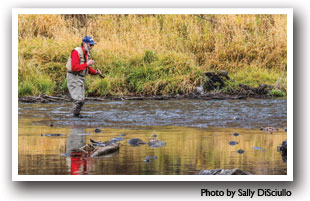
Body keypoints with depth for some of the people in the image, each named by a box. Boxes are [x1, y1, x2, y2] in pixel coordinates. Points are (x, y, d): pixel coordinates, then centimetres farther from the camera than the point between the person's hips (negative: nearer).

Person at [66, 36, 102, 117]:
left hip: (81, 78, 9)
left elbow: (88, 69, 18)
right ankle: (76, 114, -3)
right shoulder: (76, 52, -16)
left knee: (82, 100, 11)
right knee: (78, 99, -14)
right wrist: (87, 64, -25)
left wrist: (96, 72, 0)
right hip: (73, 77, -9)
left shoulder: (87, 54, 12)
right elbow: (74, 67, -25)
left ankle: (77, 114, 20)